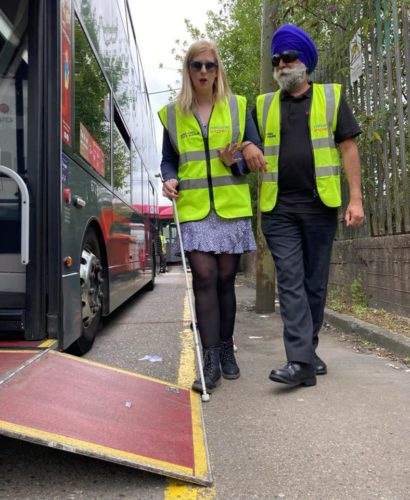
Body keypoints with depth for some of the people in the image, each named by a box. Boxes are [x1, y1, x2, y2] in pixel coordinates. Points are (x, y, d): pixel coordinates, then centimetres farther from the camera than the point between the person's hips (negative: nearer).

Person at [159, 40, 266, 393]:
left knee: (225, 279, 6)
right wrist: (170, 179, -7)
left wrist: (236, 161, -12)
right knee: (204, 277, -9)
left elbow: (256, 153, 8)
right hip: (193, 208, 0)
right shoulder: (172, 114, 10)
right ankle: (210, 360, -4)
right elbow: (168, 159, 14)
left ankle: (226, 350, 21)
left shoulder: (238, 106, 9)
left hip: (231, 207, 1)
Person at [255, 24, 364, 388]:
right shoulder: (264, 106, 13)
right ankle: (301, 361, -9)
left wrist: (356, 198, -4)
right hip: (279, 209, 1)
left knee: (315, 283, 7)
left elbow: (348, 148, 3)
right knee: (291, 282, -7)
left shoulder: (331, 97, 9)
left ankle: (308, 349, 22)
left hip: (321, 206, 0)